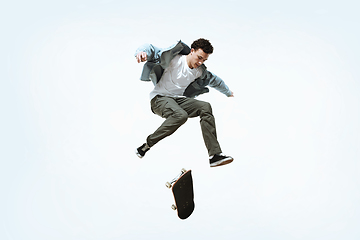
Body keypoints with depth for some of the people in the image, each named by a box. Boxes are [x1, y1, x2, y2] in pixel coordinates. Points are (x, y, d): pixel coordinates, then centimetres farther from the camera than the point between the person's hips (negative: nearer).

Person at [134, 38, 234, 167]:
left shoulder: (200, 72, 7)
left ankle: (215, 155, -22)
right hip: (159, 98, -6)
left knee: (205, 107, -18)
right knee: (181, 115, -36)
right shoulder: (174, 59, -12)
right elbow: (151, 49, -16)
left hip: (179, 100, 6)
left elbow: (214, 80, 28)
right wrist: (142, 52, -41)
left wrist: (227, 92, 44)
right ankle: (146, 145, -22)